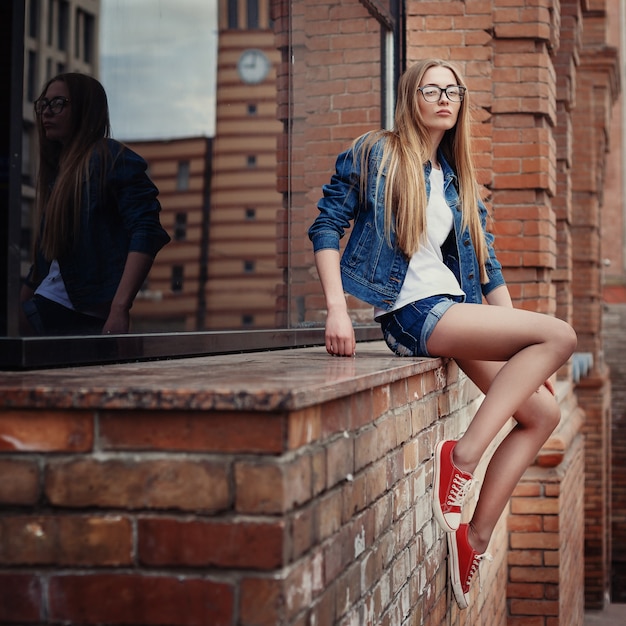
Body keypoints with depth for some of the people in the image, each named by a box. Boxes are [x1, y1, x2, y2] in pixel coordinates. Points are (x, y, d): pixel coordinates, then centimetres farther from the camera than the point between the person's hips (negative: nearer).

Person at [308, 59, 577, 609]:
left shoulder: (459, 179, 19)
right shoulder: (374, 154, 2)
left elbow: (487, 268, 18)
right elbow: (327, 226, -3)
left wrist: (525, 351, 11)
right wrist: (337, 310, -16)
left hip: (456, 307, 7)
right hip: (412, 311, -7)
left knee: (542, 413, -2)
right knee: (561, 334, -20)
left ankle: (476, 536, -3)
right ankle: (463, 456, -21)